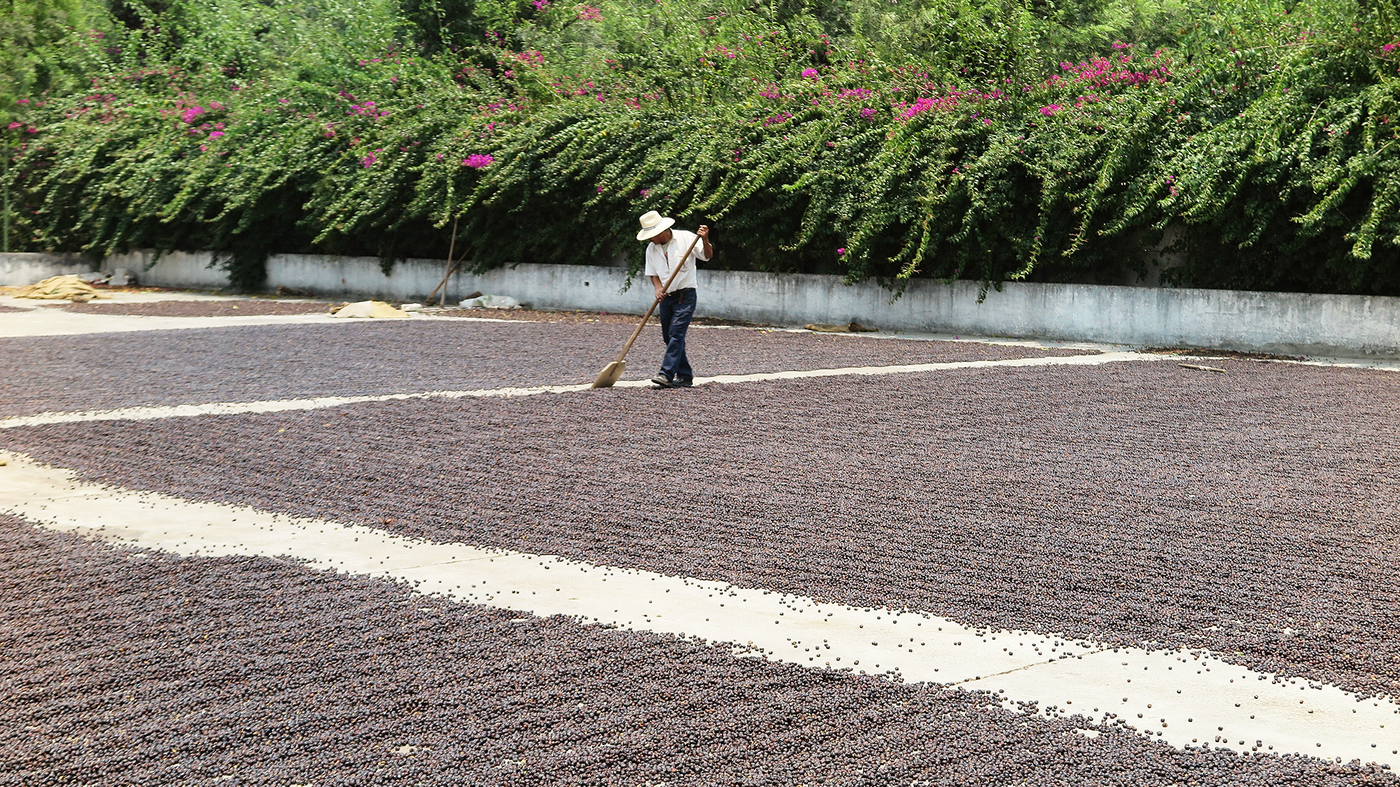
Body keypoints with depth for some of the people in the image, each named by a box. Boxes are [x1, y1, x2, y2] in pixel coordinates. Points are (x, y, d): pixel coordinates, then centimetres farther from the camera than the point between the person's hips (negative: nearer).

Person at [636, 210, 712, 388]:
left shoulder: (686, 238, -6)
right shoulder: (651, 249, 9)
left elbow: (707, 255, -8)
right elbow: (653, 274, 12)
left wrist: (705, 240, -28)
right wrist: (658, 289, -8)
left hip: (685, 295, -6)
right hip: (666, 298, 6)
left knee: (676, 334, -15)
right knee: (669, 338, 7)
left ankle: (666, 374, -22)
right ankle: (685, 377, 16)